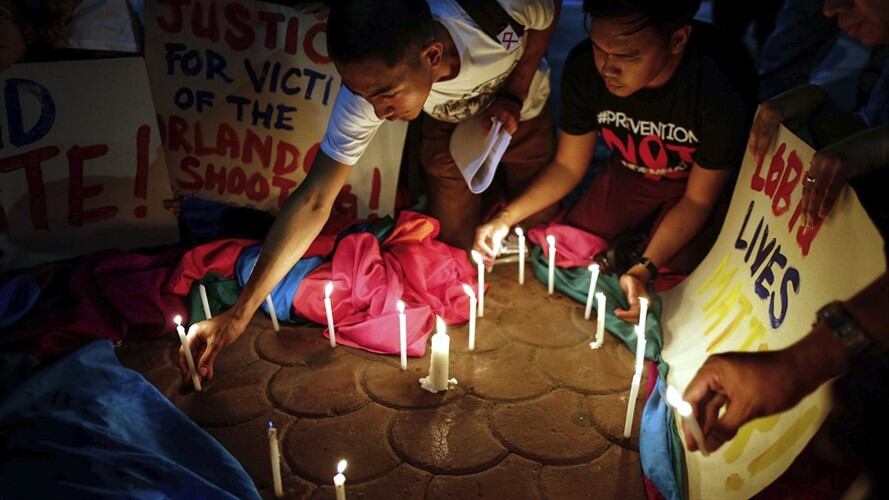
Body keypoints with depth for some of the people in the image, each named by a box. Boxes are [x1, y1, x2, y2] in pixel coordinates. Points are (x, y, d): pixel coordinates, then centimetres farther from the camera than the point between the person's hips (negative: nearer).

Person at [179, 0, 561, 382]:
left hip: (519, 111, 1)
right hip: (449, 125, 0)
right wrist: (238, 315, -36)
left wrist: (514, 93, -29)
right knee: (455, 244, -2)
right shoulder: (367, 91, -38)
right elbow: (314, 201, -34)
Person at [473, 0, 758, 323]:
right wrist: (506, 219, -24)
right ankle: (634, 245, 20)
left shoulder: (724, 81, -36)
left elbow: (699, 199, -22)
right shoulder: (584, 66, -26)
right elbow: (568, 166, -11)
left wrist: (645, 269, -33)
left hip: (706, 183, -3)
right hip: (632, 173, 3)